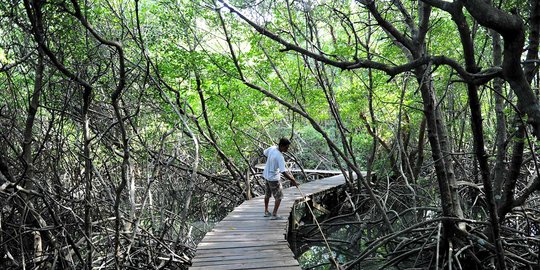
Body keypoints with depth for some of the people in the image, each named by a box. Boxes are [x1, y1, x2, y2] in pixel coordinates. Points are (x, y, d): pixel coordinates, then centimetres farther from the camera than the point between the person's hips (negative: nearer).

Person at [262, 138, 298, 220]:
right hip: (274, 178, -8)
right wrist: (293, 180, -28)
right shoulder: (280, 157, -31)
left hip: (266, 175, 8)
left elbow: (265, 153, 13)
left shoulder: (272, 148, -9)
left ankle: (266, 211, 35)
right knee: (279, 197, 6)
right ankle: (274, 214, 10)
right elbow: (283, 172, -34)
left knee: (267, 195, 22)